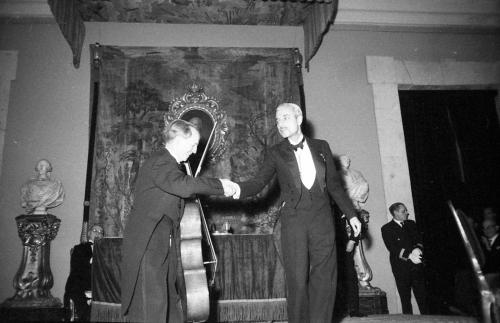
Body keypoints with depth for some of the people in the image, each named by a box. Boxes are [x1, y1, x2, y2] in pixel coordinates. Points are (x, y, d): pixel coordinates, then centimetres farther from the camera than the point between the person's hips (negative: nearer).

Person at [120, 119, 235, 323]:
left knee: (172, 306, 9)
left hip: (166, 245, 10)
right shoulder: (159, 162, -14)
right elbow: (184, 186, -30)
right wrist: (220, 186, -23)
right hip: (147, 246, -10)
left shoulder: (169, 164, 17)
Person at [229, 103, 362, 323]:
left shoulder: (321, 147, 12)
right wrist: (239, 189, -22)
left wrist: (351, 214, 14)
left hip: (322, 218, 2)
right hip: (293, 220, -1)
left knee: (324, 278, 2)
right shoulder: (276, 153, 7)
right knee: (297, 280, -2)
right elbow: (259, 183, -1)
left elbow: (334, 184, 16)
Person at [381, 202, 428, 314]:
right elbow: (393, 248, -10)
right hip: (401, 268, -3)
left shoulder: (411, 224, 15)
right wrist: (409, 255, -22)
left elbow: (419, 240, 10)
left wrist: (418, 249, -13)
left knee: (422, 296, 3)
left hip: (416, 266, 4)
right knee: (405, 299, 2)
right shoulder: (386, 228, -1)